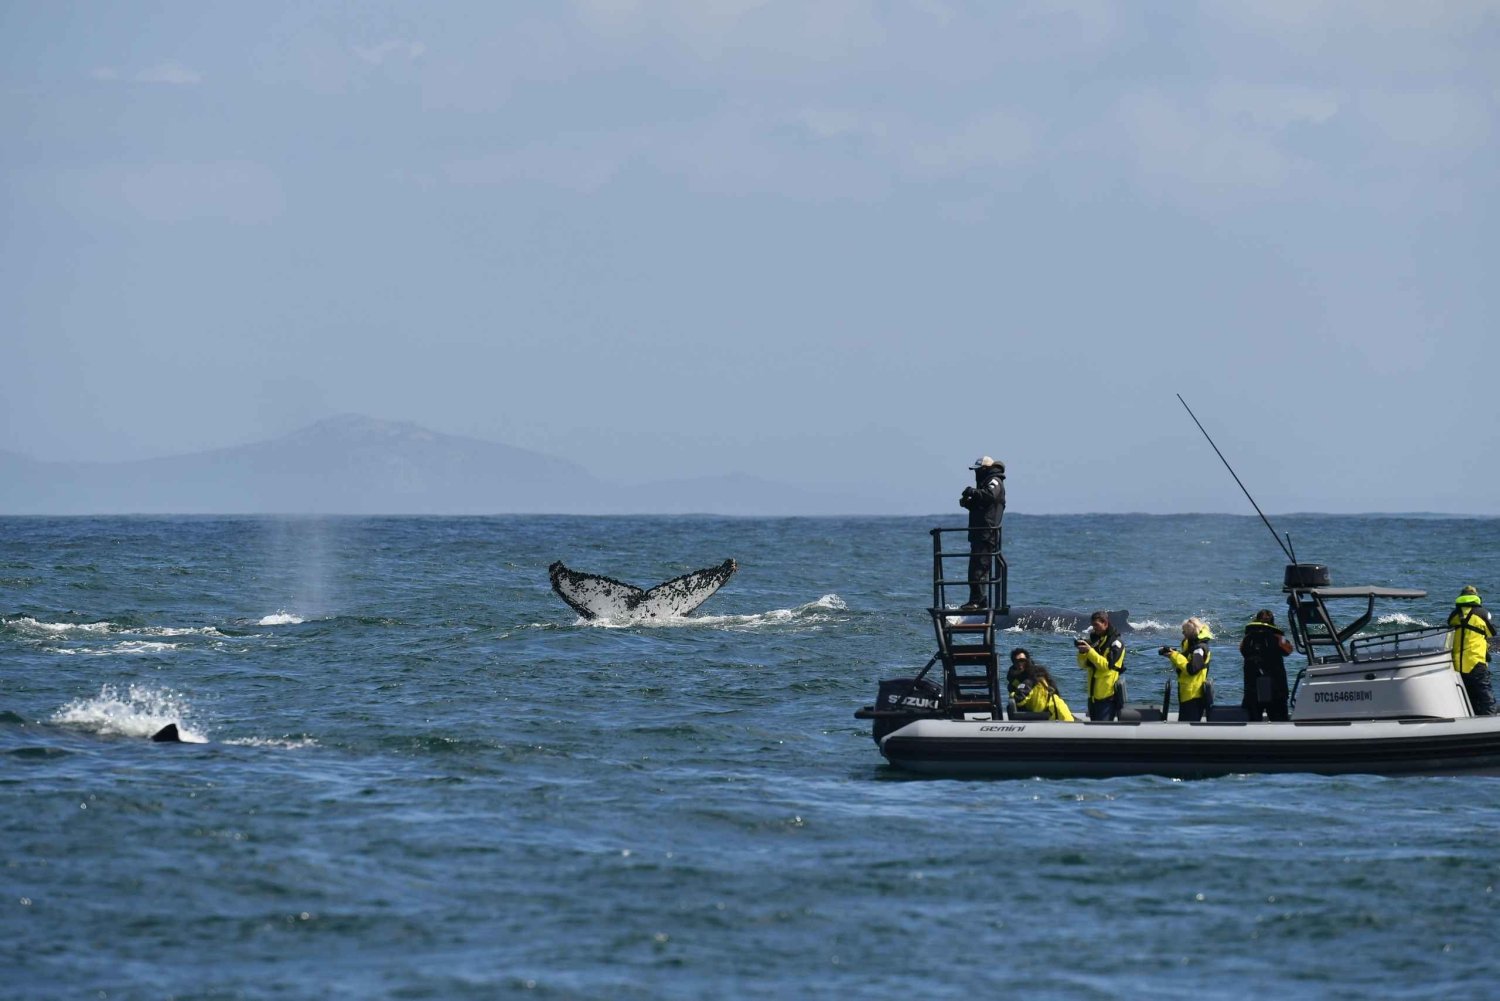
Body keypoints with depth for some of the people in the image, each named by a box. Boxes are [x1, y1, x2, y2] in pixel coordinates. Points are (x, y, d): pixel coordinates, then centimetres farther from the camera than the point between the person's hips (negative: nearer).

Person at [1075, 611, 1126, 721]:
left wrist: (1090, 651, -23)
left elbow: (1107, 665, -18)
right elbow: (1083, 664, 12)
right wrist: (1082, 652, -9)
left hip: (1107, 696, -7)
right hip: (1094, 695, 7)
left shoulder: (1116, 643, -8)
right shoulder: (1094, 639, 12)